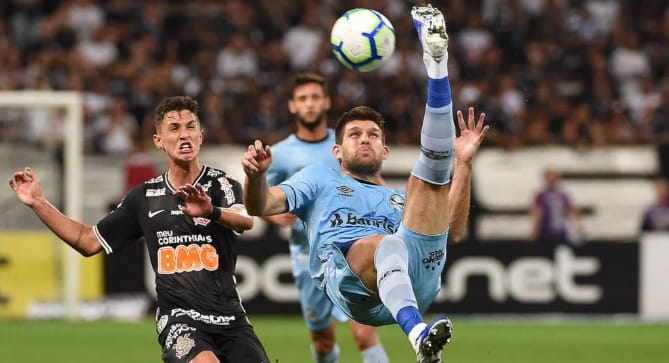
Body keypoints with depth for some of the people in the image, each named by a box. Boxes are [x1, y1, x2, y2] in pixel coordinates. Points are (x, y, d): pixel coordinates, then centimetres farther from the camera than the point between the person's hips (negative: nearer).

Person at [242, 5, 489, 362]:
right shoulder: (320, 178, 36)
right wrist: (256, 175, -5)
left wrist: (464, 164, 9)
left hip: (415, 277, 3)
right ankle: (417, 333, -67)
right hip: (345, 275, -2)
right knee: (384, 242, -40)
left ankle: (436, 65, -28)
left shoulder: (402, 200, 41)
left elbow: (449, 222, 21)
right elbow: (261, 206, 19)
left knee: (431, 171, -4)